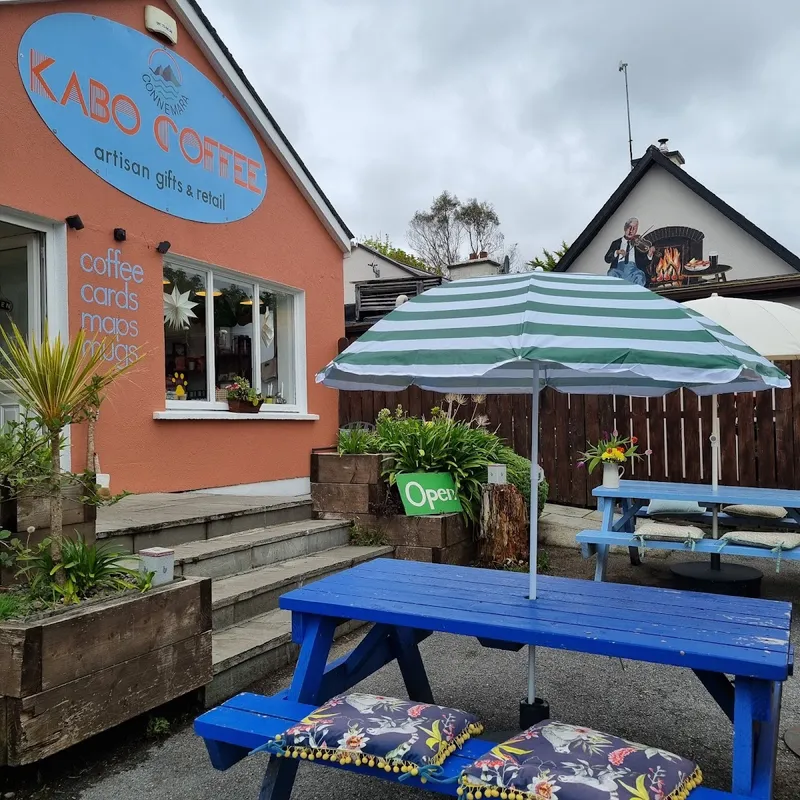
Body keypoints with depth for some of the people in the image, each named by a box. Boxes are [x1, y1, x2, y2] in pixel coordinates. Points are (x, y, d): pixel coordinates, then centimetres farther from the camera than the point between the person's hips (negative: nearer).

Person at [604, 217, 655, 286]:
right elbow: (607, 259, 10)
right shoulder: (616, 243, 24)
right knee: (612, 274, -34)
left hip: (633, 268, 0)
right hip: (618, 268, 1)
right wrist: (617, 252, -8)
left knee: (640, 276, -35)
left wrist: (649, 254, -12)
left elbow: (645, 262, 10)